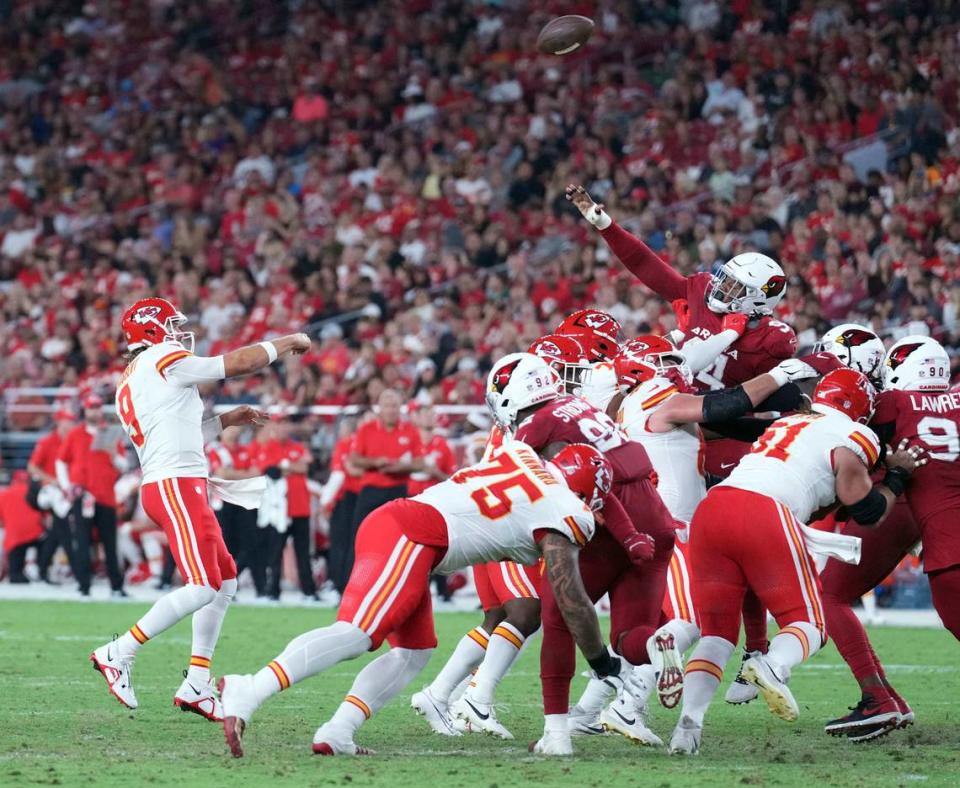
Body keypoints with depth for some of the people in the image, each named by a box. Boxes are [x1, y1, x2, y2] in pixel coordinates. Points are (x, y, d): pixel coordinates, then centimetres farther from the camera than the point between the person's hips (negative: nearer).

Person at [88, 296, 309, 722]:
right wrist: (287, 342, 8)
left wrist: (226, 420, 26)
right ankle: (118, 654, -13)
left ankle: (196, 685, 10)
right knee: (201, 587, -15)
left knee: (225, 581, 13)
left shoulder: (129, 383, 21)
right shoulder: (164, 361, -6)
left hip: (163, 487, 10)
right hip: (176, 485, -10)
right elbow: (238, 363, -5)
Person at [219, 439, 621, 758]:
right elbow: (571, 599, 2)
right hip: (413, 537, -9)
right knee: (356, 634, -21)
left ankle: (336, 735, -2)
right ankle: (250, 692, -37)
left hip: (390, 519, 9)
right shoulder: (561, 514, 2)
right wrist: (603, 662, 12)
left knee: (414, 651, 12)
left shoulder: (521, 454, 22)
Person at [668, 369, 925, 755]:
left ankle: (689, 722, -7)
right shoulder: (852, 436, 11)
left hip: (711, 507, 6)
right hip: (765, 515, -6)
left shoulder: (785, 425, 31)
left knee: (716, 631, 13)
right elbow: (867, 511, 10)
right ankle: (773, 666, -25)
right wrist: (896, 475, 27)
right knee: (808, 622, 8)